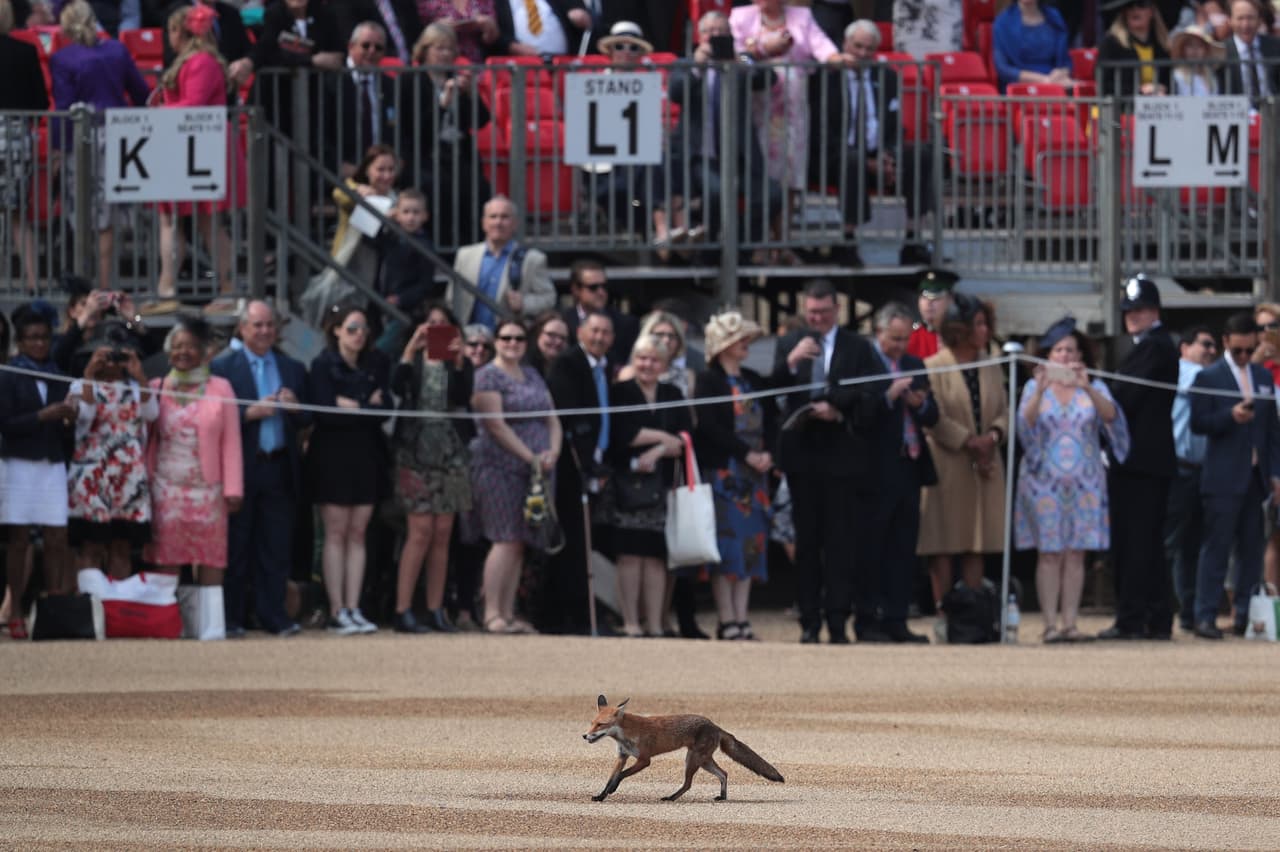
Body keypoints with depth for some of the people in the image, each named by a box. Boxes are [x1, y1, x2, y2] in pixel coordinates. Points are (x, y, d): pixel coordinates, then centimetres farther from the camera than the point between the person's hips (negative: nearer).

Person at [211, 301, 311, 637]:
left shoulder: (293, 369, 14)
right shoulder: (222, 367, 2)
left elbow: (307, 420, 12)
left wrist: (294, 407, -9)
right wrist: (250, 413, -18)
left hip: (280, 469, 3)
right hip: (240, 467, -3)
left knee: (276, 547, 3)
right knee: (235, 548, 1)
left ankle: (273, 615, 7)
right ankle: (230, 618, 4)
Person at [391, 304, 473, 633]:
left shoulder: (459, 365, 11)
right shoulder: (412, 363, 5)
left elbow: (463, 399, -7)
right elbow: (396, 388, -15)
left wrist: (459, 363, -19)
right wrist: (410, 352, -23)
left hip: (449, 454, 4)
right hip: (416, 452, -3)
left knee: (442, 533, 4)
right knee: (421, 530, -12)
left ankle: (436, 610, 9)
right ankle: (403, 611, -11)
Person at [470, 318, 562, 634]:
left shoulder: (532, 376, 18)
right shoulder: (489, 376, -4)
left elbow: (552, 419, 16)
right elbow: (496, 425, -13)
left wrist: (553, 451, -4)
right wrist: (530, 456, -15)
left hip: (536, 467, 7)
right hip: (500, 466, -7)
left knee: (518, 543, 6)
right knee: (506, 540, -12)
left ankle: (508, 614, 8)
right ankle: (492, 614, -10)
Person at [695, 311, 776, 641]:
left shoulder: (754, 381, 16)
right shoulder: (708, 381, -2)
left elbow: (771, 421, 12)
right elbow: (709, 426, -13)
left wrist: (767, 454, -6)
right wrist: (746, 453, -16)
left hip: (753, 475, 6)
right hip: (722, 471, -6)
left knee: (750, 545, 3)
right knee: (727, 541, -8)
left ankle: (742, 619, 4)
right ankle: (727, 621, -7)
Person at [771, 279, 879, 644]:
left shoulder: (857, 348, 3)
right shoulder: (789, 344, 8)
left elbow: (867, 400, -1)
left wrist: (839, 411, -18)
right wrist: (790, 362, -18)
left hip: (841, 453, -2)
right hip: (802, 452, 2)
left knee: (840, 541, -5)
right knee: (807, 540, 5)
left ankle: (837, 622, -5)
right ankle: (809, 621, 7)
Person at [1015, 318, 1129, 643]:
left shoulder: (1094, 388, 7)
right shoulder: (1035, 387, 6)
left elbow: (1110, 415, -11)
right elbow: (1025, 423, -9)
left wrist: (1087, 389, -28)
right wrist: (1040, 391, -26)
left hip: (1083, 480, 1)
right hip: (1045, 480, -1)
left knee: (1076, 554, -1)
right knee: (1049, 553, -6)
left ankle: (1070, 622, -1)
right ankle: (1050, 623, -7)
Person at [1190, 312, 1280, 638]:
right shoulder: (1209, 377, -1)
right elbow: (1198, 422, -7)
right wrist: (1231, 416, -23)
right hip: (1223, 479, -5)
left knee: (1251, 550, 6)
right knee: (1217, 547, -8)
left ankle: (1245, 616, 11)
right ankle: (1205, 617, -8)